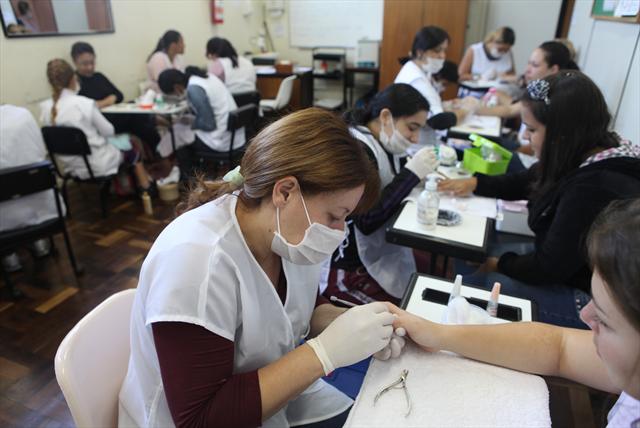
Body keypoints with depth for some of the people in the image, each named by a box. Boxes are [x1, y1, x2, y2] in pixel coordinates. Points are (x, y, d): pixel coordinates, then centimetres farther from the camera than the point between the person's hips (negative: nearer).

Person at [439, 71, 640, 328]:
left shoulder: (596, 188, -32)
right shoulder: (582, 159, -4)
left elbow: (548, 268, -25)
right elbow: (522, 183, 14)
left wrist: (500, 265, -9)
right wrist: (474, 183, 5)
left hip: (589, 301, -9)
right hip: (567, 271, 9)